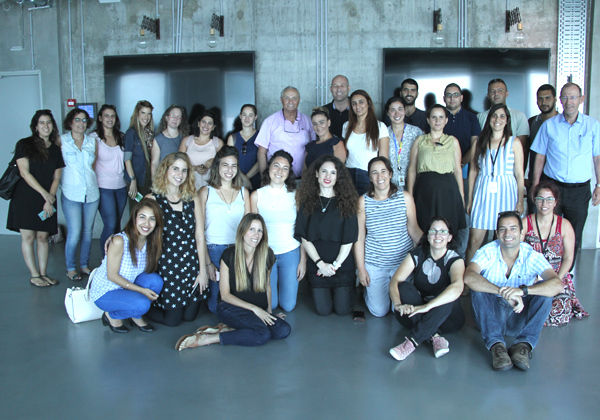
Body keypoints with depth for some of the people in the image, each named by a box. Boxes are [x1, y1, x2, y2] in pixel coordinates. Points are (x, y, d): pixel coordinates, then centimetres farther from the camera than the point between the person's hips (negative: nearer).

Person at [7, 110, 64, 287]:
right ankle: (34, 275, 5)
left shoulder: (56, 149, 11)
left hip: (47, 200, 3)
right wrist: (44, 193, -12)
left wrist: (49, 200, -6)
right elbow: (24, 173, -8)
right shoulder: (24, 144, -1)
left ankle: (43, 273, 12)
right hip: (25, 198, -3)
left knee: (43, 237, 4)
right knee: (28, 237, -3)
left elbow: (56, 177, 7)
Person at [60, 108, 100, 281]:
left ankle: (85, 265, 24)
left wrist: (94, 182, 10)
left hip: (91, 193, 4)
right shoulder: (61, 141, 0)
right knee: (74, 234, -6)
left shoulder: (92, 141, 10)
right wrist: (64, 184, -3)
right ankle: (70, 268, 11)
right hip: (71, 195, -4)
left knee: (87, 232, 9)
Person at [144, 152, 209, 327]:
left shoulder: (193, 199, 3)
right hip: (166, 265, -3)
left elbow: (199, 237, 3)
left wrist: (202, 270, 1)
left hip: (192, 264, 4)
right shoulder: (153, 199, -6)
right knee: (172, 320, 4)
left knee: (190, 316, 11)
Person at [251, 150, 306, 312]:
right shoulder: (256, 195, -2)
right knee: (270, 305, 4)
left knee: (288, 305, 5)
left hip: (291, 253, 0)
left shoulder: (295, 195, -2)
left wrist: (303, 260, -2)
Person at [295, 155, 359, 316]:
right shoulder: (307, 201, -1)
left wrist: (336, 264, -12)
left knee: (343, 310, 4)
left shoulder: (346, 201, -3)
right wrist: (320, 263, -13)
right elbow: (304, 238, -4)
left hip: (343, 265, -1)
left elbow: (349, 239, -5)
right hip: (316, 265, 1)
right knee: (323, 310, 5)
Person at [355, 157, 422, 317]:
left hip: (403, 261, 1)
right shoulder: (363, 201, -6)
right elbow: (359, 238, -2)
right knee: (379, 311, 3)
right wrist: (361, 269, -3)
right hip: (374, 264, 0)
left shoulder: (405, 197, -5)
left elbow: (414, 230, -2)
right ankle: (368, 289, 34)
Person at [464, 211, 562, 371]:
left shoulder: (532, 256, -10)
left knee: (545, 290, -22)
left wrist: (522, 290, -42)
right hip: (491, 316, 0)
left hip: (520, 318, 1)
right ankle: (496, 345, -31)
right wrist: (502, 291, -43)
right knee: (479, 287, -27)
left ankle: (524, 344, -27)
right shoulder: (488, 252, -12)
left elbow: (557, 285, -27)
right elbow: (469, 277, -32)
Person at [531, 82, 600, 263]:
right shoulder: (549, 125, 3)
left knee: (573, 239, 7)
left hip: (580, 190, 0)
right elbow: (540, 157, 6)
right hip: (552, 186, 0)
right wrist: (535, 185, 2)